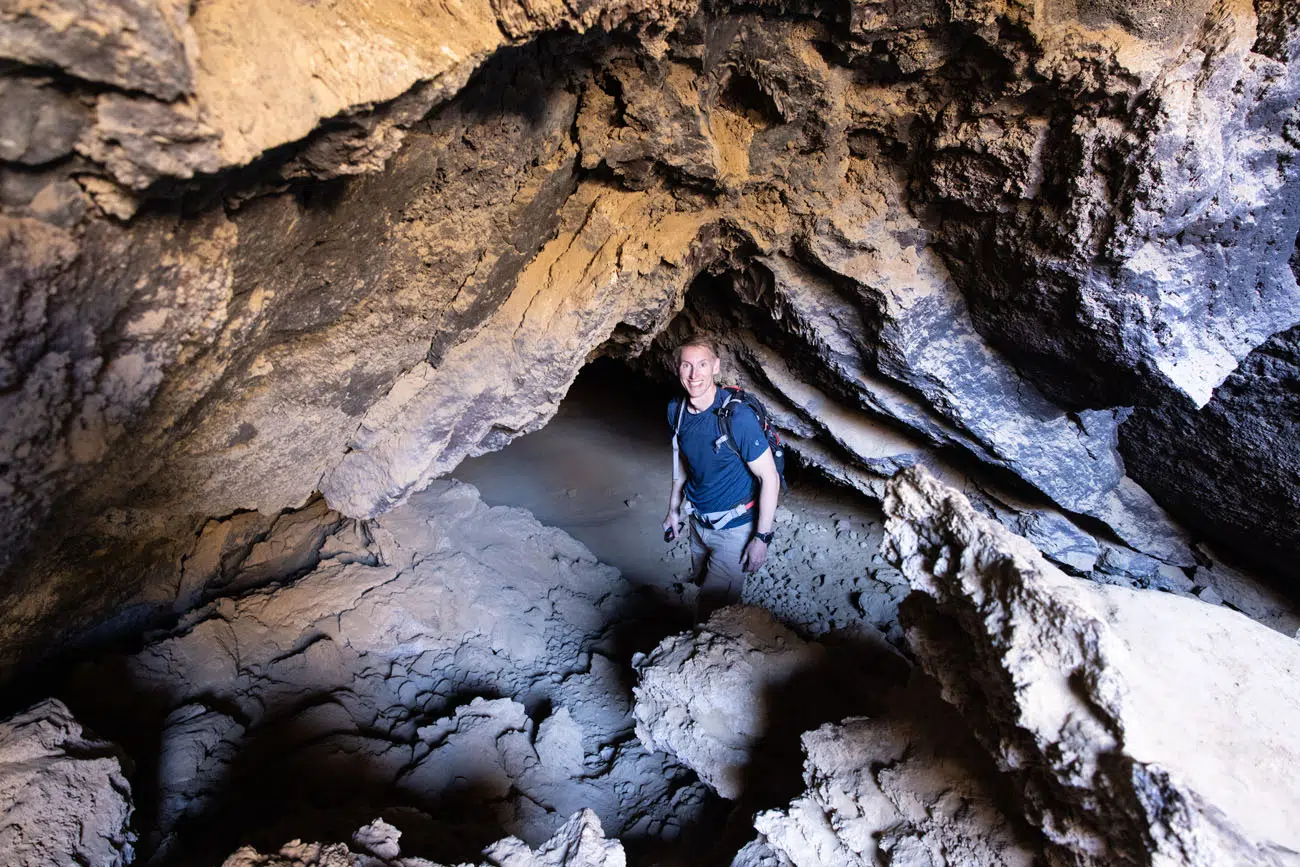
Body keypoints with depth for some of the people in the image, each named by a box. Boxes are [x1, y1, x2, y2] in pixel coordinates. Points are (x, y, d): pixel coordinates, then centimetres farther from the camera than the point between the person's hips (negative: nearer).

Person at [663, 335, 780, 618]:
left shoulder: (738, 416, -27)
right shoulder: (676, 409, -7)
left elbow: (770, 478, -21)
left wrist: (762, 538, -18)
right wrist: (674, 509, 13)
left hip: (734, 528, -6)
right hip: (698, 521, 7)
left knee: (713, 610, -4)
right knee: (703, 586, 25)